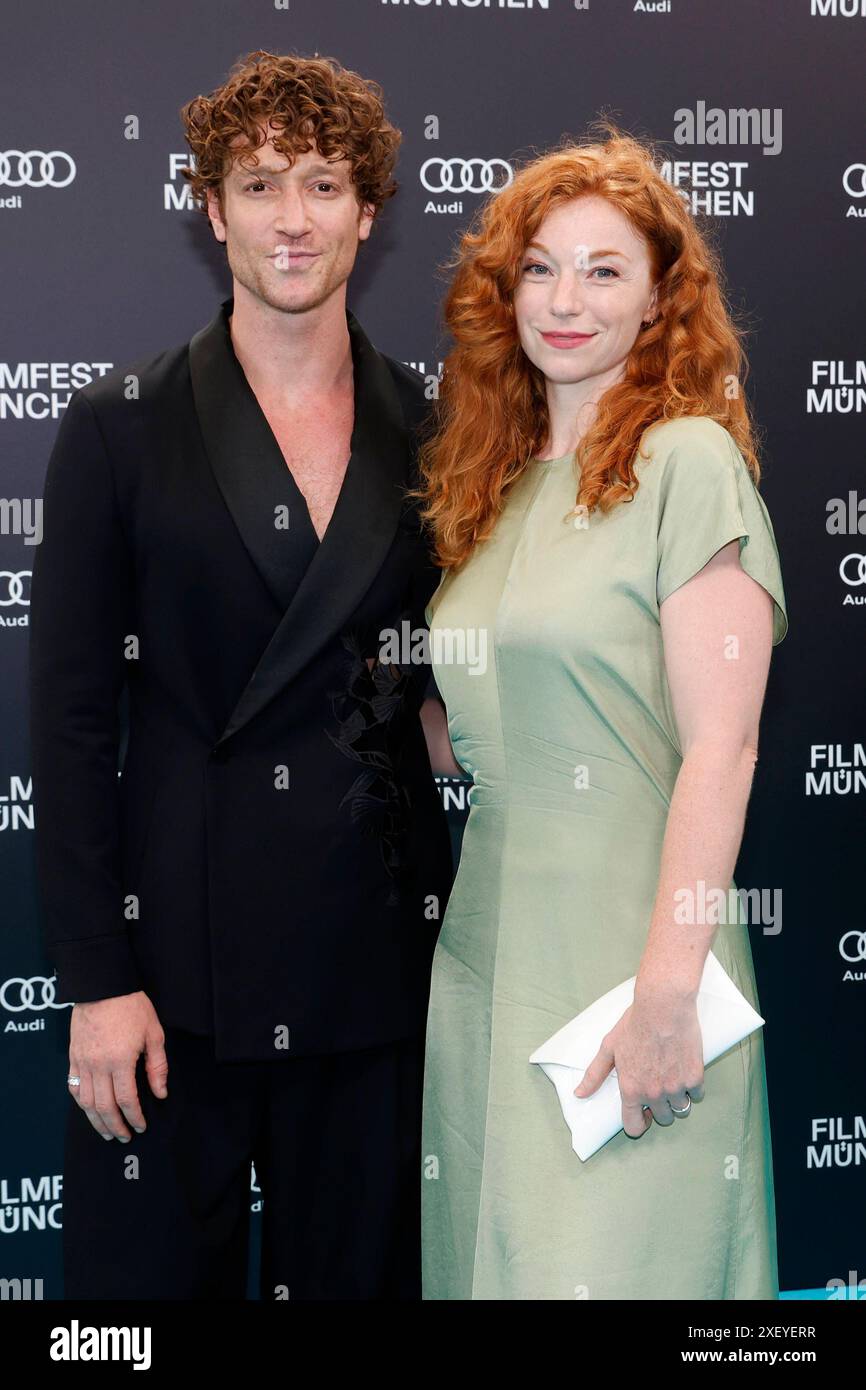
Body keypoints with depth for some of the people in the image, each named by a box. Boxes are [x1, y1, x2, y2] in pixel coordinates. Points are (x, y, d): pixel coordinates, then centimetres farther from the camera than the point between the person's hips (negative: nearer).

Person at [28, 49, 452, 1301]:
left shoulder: (428, 433, 6)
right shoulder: (122, 426, -2)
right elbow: (70, 713, -5)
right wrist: (95, 978, -9)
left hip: (376, 945, 3)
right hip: (179, 942, -2)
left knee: (356, 1266, 13)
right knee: (156, 1263, 7)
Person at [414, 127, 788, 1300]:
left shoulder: (690, 460, -6)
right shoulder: (497, 485, 14)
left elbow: (720, 743, -14)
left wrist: (669, 986, -19)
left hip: (627, 944, -6)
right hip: (487, 942, 7)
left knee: (609, 1262, -2)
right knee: (487, 1251, 13)